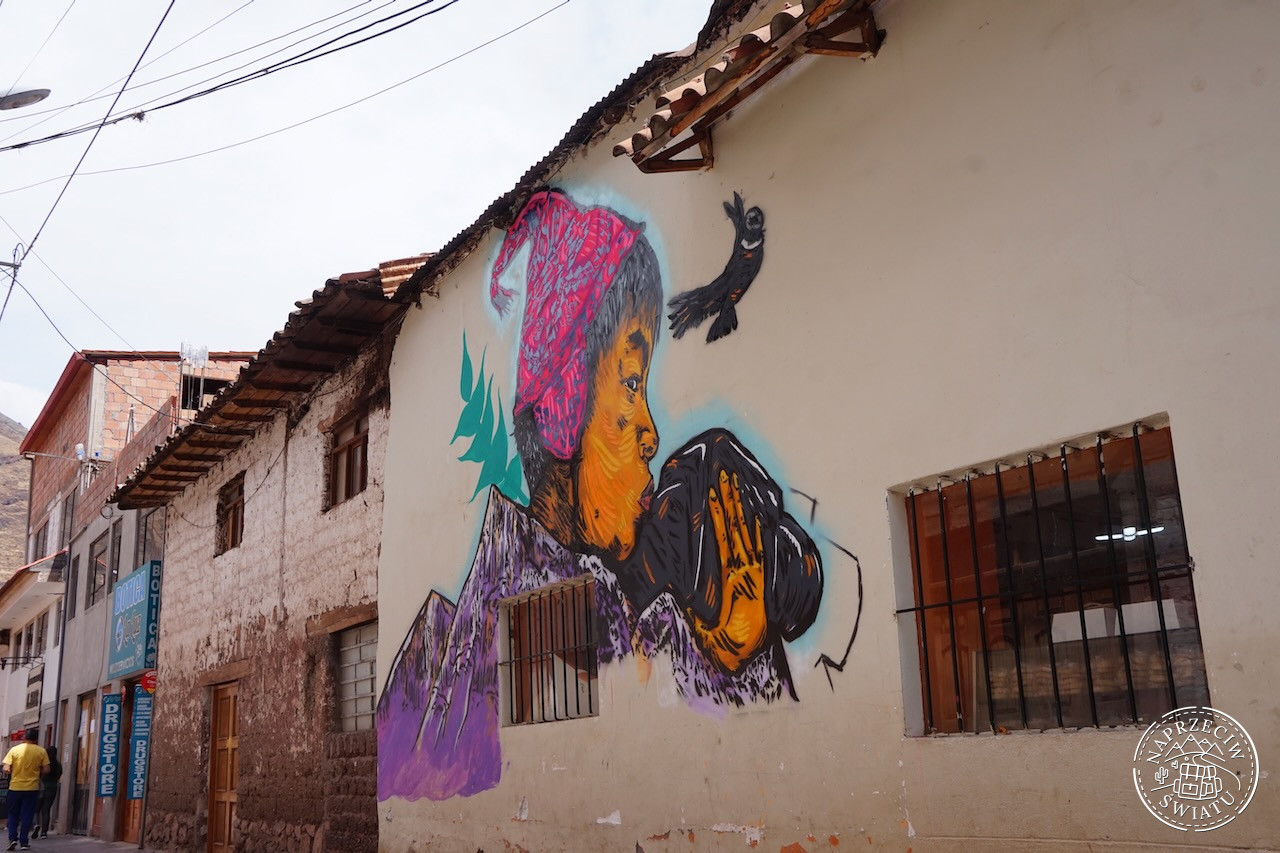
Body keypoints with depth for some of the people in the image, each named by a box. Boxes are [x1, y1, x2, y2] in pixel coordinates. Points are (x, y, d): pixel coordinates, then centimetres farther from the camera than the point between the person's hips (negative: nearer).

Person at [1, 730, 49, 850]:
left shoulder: (14, 750, -3)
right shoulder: (41, 751, -3)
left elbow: (6, 769, -8)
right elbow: (46, 770, -5)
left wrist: (12, 772, 13)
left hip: (15, 787, 0)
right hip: (32, 788, 0)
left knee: (13, 815, 16)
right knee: (27, 816, 7)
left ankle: (12, 839, 4)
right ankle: (23, 842, 7)